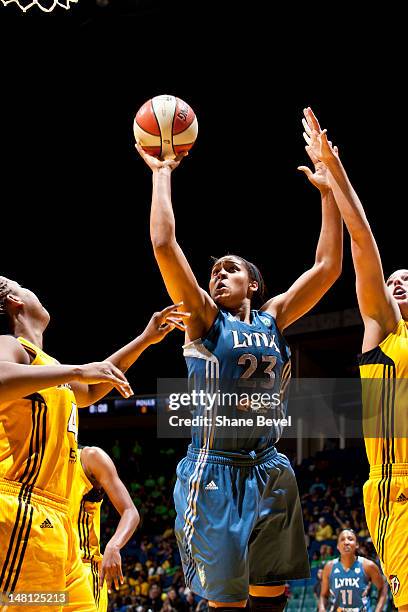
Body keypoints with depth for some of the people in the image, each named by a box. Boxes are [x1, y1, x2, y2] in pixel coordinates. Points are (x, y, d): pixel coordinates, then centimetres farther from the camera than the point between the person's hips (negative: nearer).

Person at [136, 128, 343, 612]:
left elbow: (327, 267, 8)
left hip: (268, 471, 4)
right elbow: (164, 244, -10)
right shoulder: (205, 319, 0)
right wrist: (161, 174, -5)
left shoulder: (272, 319, 11)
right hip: (214, 471, -4)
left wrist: (328, 191, 6)